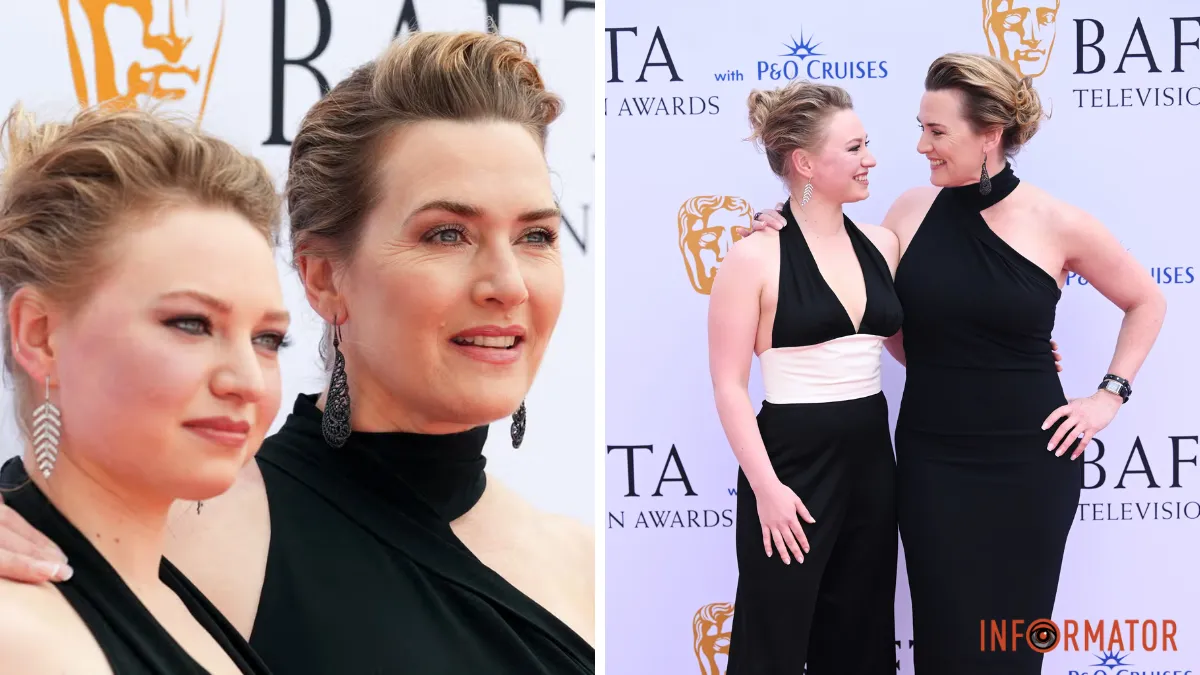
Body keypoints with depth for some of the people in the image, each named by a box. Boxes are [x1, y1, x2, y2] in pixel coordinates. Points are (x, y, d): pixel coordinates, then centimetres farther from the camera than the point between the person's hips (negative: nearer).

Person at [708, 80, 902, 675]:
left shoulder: (881, 245, 6)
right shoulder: (756, 255, -11)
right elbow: (729, 386, -11)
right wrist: (765, 486, -17)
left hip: (871, 457, 6)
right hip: (793, 459, -6)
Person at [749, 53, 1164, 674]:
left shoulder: (1057, 224, -5)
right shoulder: (911, 212, 1)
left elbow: (1146, 303, 9)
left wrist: (1108, 396, 2)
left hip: (1031, 460, -1)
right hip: (932, 459, 2)